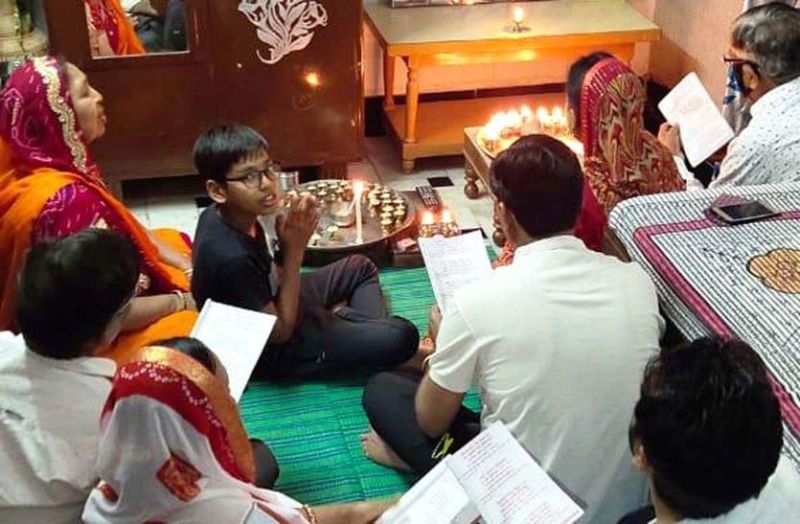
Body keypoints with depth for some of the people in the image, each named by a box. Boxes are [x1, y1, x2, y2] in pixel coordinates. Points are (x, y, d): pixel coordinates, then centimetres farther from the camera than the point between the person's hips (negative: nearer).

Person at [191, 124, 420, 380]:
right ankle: (342, 318, 7)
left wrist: (291, 236, -11)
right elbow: (280, 332, -24)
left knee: (360, 267, 23)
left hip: (272, 303, 9)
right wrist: (294, 249, -25)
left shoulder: (220, 215, -10)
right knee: (401, 337, -17)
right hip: (272, 350, -8)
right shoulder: (232, 258, -36)